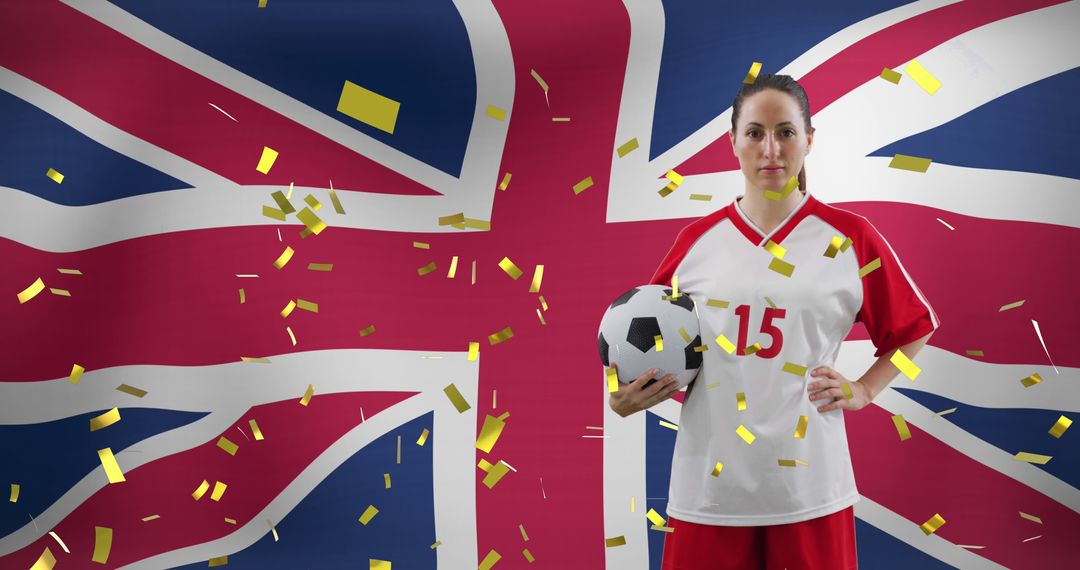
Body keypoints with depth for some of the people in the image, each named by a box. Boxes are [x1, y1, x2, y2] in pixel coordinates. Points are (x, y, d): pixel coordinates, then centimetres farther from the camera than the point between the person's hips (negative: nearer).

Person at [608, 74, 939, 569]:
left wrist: (864, 389, 1)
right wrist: (626, 396, -6)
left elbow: (914, 328, 12)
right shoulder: (696, 241, 2)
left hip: (808, 485, -1)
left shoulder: (849, 239, -1)